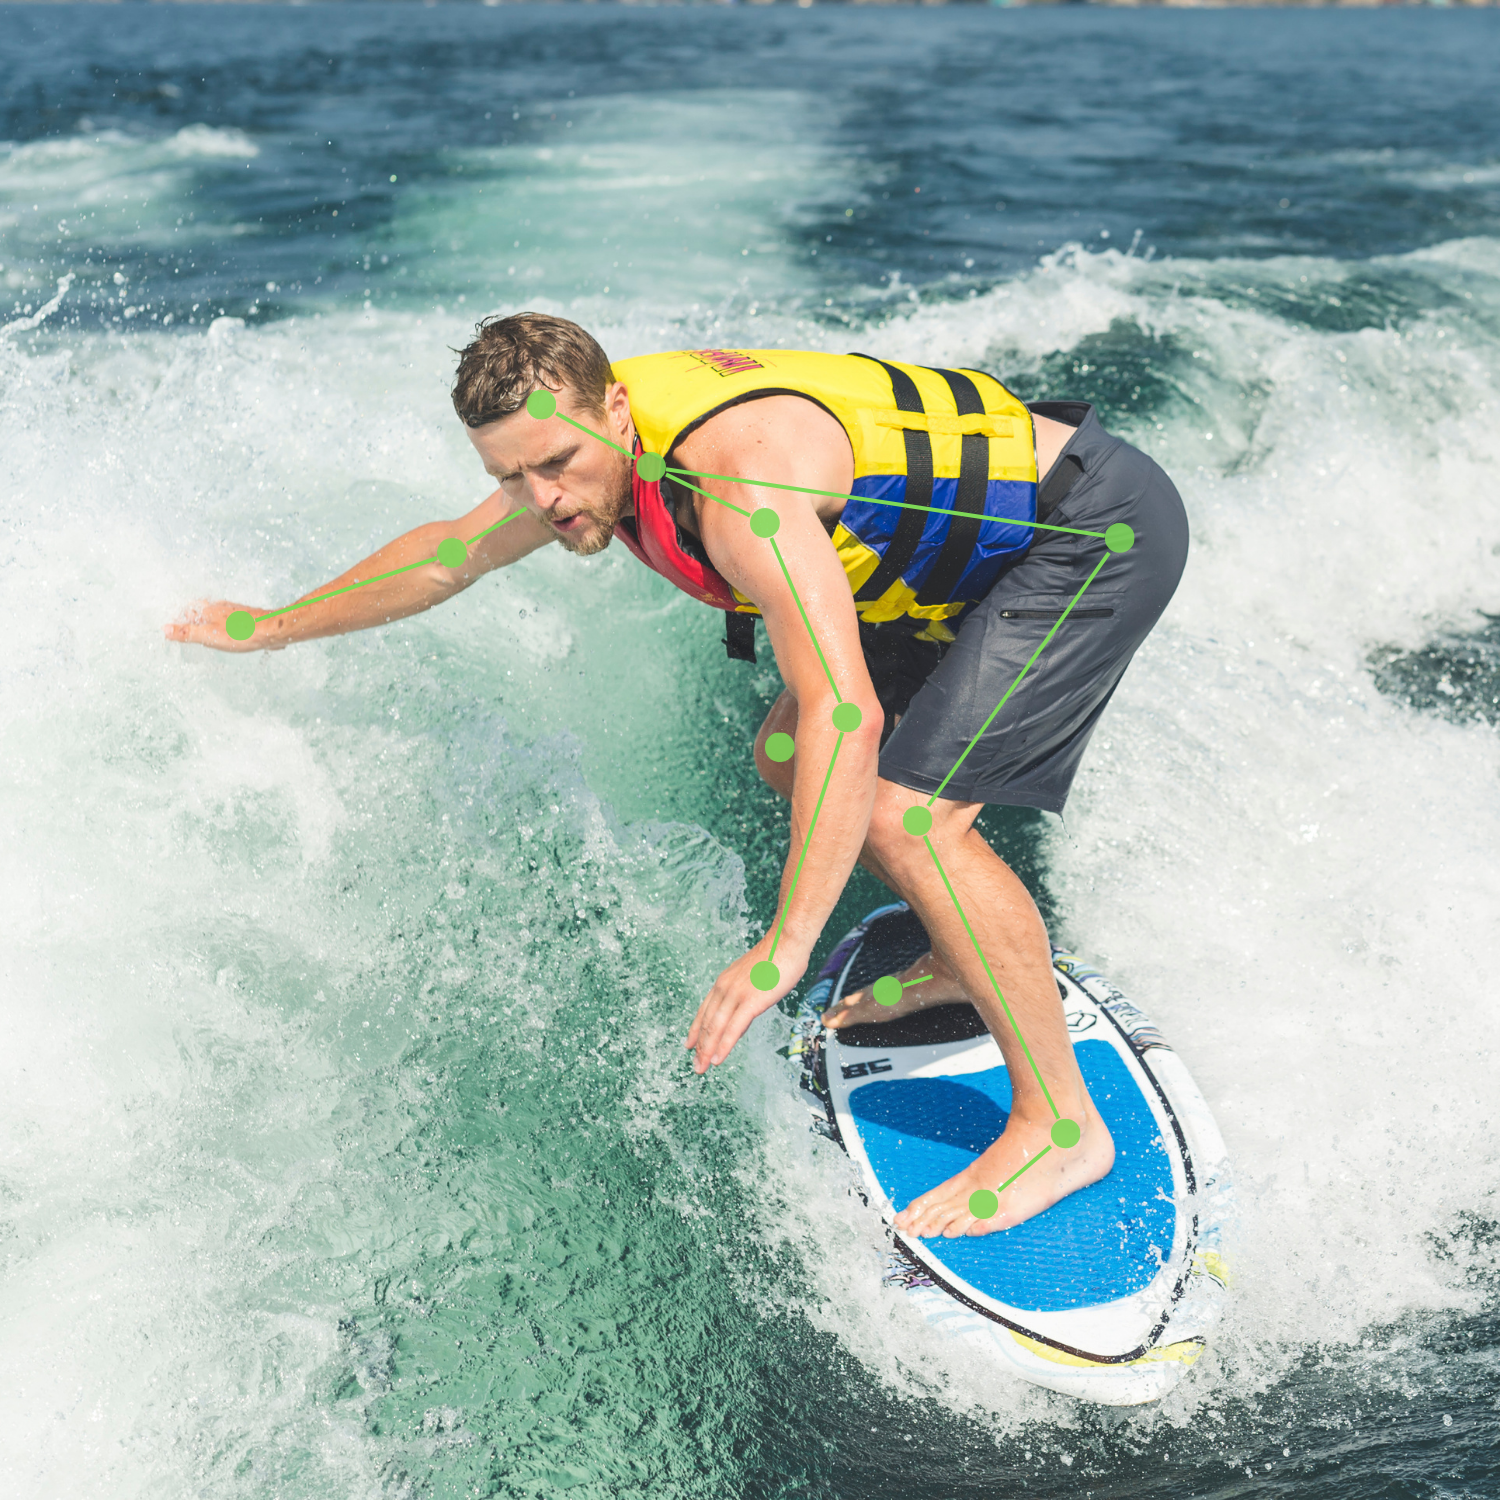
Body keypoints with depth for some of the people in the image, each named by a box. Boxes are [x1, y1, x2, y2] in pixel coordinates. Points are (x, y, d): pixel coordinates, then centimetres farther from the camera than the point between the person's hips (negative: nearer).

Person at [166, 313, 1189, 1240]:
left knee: (907, 812, -22)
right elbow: (447, 554, 12)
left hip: (1101, 521, -9)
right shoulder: (590, 447, -4)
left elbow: (847, 716, -40)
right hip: (999, 530, 9)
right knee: (786, 751, 10)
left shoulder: (736, 483, -33)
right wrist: (275, 627, 21)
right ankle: (970, 958, 25)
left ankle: (1063, 1125, -7)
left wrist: (785, 947, -42)